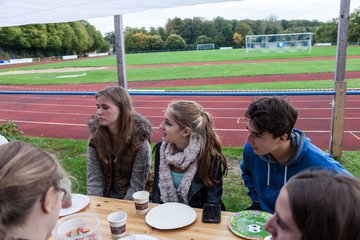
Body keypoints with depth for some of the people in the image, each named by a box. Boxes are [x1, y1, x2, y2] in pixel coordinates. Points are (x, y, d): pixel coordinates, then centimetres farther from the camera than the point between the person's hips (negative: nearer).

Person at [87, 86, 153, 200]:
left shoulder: (139, 140, -16)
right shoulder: (95, 138, -6)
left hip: (132, 201, -2)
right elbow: (94, 178, -5)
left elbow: (137, 184, -13)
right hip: (105, 198, 3)